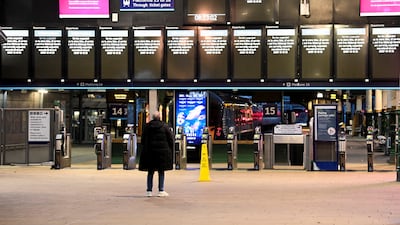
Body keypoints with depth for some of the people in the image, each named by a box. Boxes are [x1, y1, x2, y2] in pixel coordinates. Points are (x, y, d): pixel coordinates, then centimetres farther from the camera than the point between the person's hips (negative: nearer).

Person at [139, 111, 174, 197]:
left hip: (150, 151, 1)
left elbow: (143, 139, 4)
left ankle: (149, 191, 7)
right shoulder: (164, 126, -2)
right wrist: (170, 150, 8)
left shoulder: (147, 126, 1)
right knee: (161, 171, 5)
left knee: (150, 172, 8)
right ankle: (161, 191, 4)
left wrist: (145, 150, 13)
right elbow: (170, 138, -1)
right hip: (162, 151, -1)